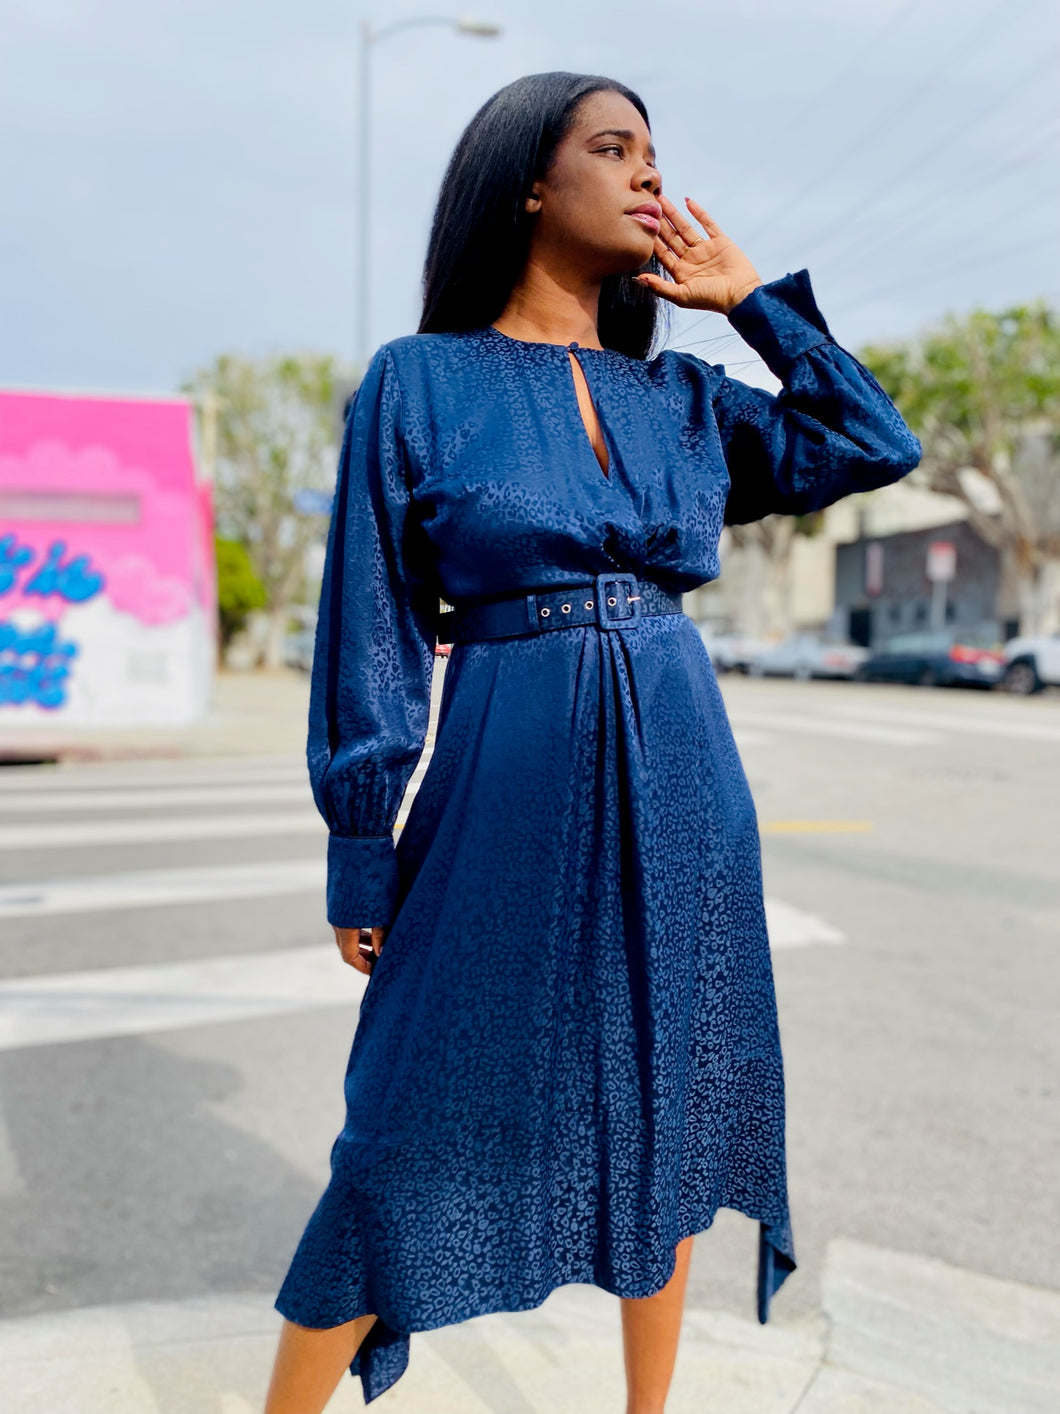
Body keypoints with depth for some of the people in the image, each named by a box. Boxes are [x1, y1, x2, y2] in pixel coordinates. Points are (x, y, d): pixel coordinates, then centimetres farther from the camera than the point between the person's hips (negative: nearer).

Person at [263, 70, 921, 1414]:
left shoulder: (683, 394, 11)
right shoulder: (419, 380, -1)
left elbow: (877, 444, 11)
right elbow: (374, 629, -3)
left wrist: (752, 296, 10)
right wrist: (363, 857, -5)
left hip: (681, 794, 5)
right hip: (509, 790, -4)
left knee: (665, 1103, 14)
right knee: (426, 1131, 2)